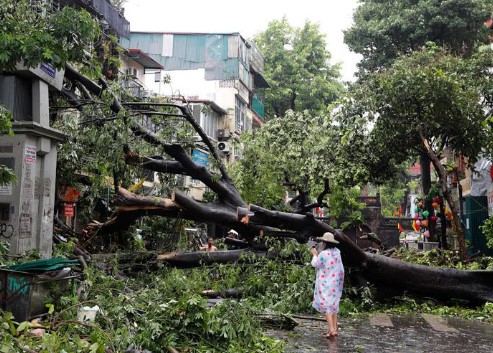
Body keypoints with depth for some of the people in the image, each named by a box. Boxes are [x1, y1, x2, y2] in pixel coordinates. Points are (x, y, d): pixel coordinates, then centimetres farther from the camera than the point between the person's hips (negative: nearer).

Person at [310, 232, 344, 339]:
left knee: (326, 305, -4)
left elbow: (315, 264, -6)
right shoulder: (337, 252, 3)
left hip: (326, 284, -8)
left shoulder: (324, 254, -20)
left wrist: (314, 254, 9)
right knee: (334, 305, 15)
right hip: (336, 283, 8)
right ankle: (334, 329, 18)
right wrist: (318, 254, 21)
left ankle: (332, 330, -10)